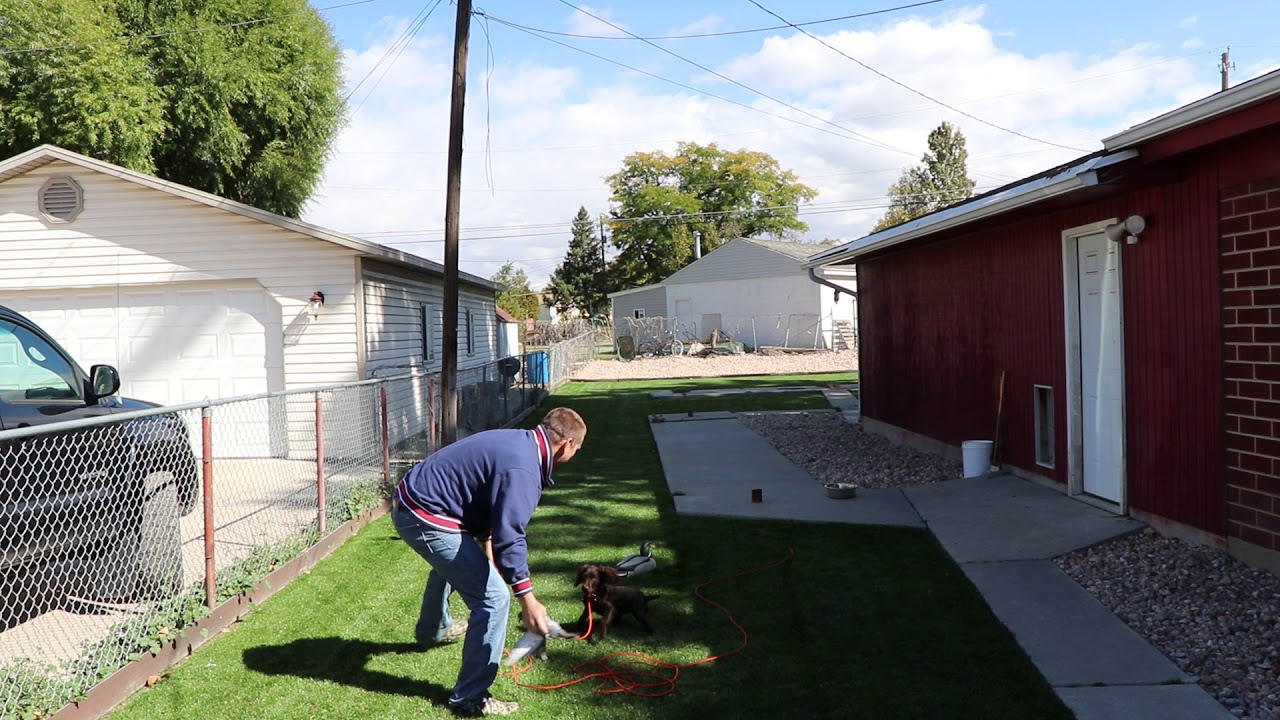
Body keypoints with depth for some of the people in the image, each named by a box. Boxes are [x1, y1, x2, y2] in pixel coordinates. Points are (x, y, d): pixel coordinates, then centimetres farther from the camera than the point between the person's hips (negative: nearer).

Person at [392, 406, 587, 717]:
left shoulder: (519, 442, 9)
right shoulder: (522, 468, -22)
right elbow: (508, 535, -29)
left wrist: (488, 555, 30)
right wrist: (528, 599, -27)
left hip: (412, 498, 11)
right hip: (426, 518, -11)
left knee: (451, 564, 39)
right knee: (493, 598, -11)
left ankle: (433, 630, 66)